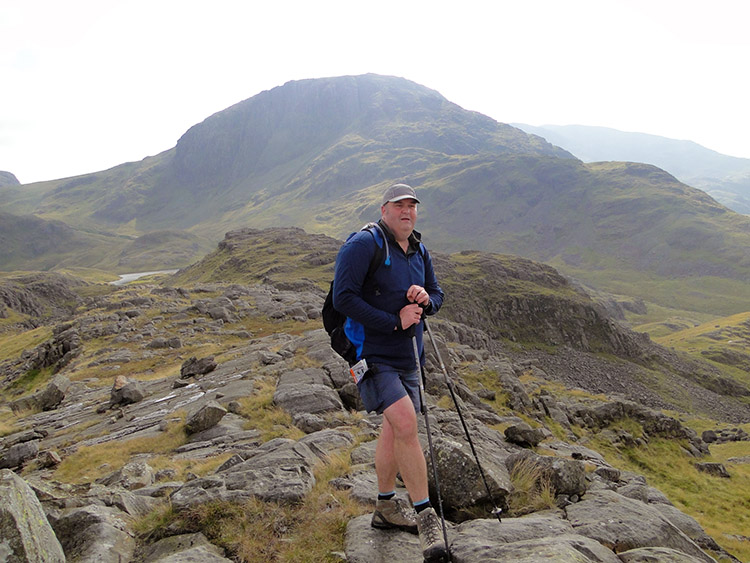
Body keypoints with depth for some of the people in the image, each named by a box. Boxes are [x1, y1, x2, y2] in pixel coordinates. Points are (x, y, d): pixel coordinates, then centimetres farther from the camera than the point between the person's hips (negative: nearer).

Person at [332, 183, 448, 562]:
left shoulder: (419, 251, 11)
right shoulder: (363, 244, -13)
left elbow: (437, 295, 17)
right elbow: (343, 297, -21)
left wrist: (426, 298, -8)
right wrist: (394, 321, -20)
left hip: (407, 355, 8)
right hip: (372, 354, -8)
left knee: (394, 430, 17)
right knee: (405, 423, -21)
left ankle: (386, 506, 34)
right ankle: (425, 515, -8)